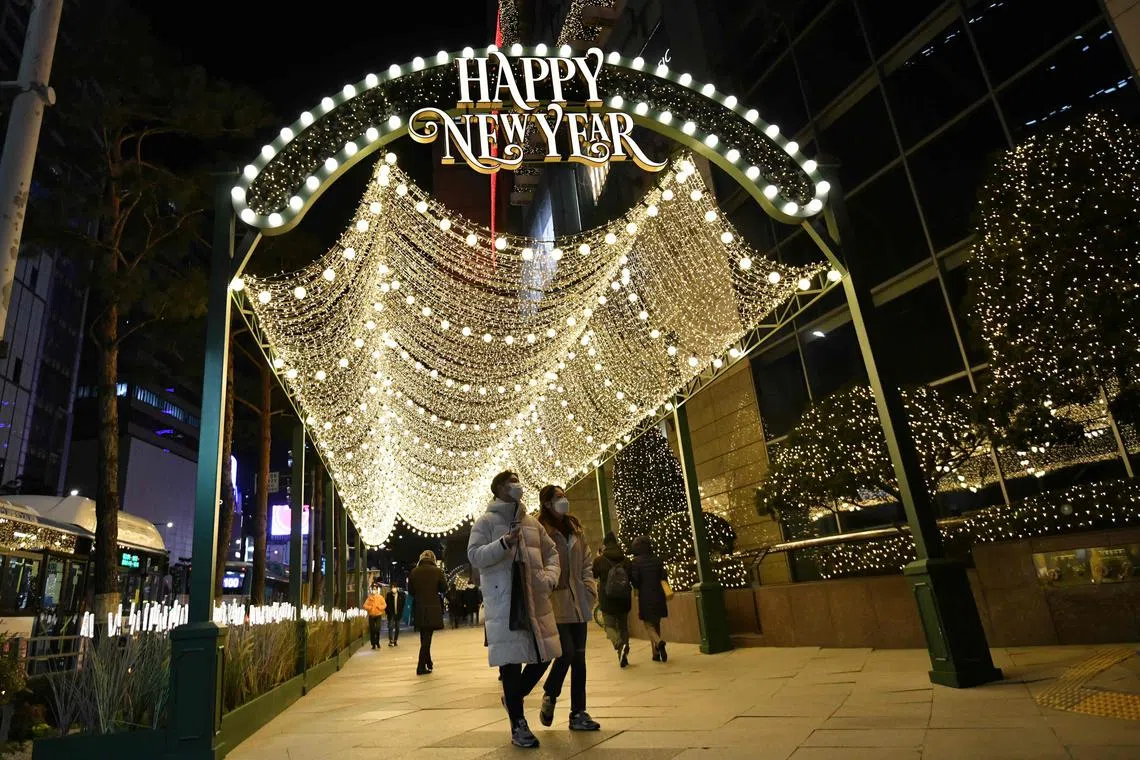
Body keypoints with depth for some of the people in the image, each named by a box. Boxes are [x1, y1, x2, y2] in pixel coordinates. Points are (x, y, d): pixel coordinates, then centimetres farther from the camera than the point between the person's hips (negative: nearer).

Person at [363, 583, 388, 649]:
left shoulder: (380, 597, 1)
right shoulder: (369, 598, 4)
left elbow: (384, 605, -2)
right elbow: (365, 606, -1)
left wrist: (378, 606, -15)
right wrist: (370, 607, -17)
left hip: (378, 615, -1)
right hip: (371, 616, 1)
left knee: (378, 629, -12)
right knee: (372, 630, 2)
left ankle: (377, 642, 8)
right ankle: (373, 644, 11)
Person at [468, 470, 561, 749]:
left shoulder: (532, 522, 15)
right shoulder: (486, 521, 0)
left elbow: (551, 552, 18)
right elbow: (474, 556, -10)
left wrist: (550, 576, -1)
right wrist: (505, 543, -23)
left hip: (535, 599, 6)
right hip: (503, 602, -5)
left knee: (542, 655, 9)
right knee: (512, 660, 0)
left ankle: (513, 697, 35)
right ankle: (518, 725, 16)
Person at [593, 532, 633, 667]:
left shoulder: (599, 560, -6)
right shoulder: (625, 560, 3)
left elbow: (593, 576, 7)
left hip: (607, 600, -3)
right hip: (623, 599, 3)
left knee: (610, 625, 5)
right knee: (623, 625, 15)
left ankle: (619, 644, -26)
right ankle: (624, 656, 11)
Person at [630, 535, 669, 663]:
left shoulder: (636, 561, -9)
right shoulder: (657, 559, 4)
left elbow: (635, 580, -12)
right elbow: (664, 577, 5)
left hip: (645, 597, -4)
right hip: (658, 596, 4)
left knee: (649, 624, 3)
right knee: (656, 623, 16)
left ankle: (658, 642, -25)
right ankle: (656, 653, 17)